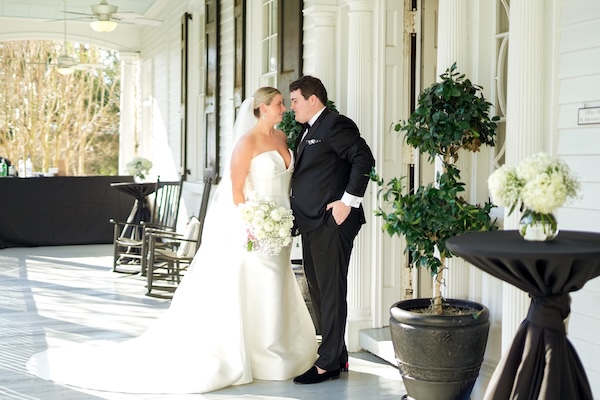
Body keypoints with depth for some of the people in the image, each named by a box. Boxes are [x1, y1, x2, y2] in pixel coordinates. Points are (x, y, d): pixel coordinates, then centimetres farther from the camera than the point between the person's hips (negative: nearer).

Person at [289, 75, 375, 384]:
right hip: (313, 224, 10)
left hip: (331, 222, -10)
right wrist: (299, 214, 11)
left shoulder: (336, 125, -9)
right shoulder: (310, 132, 21)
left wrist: (349, 201, -20)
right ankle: (337, 355, 24)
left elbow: (364, 159, -19)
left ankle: (328, 364, 2)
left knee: (331, 293, -4)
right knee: (319, 292, 14)